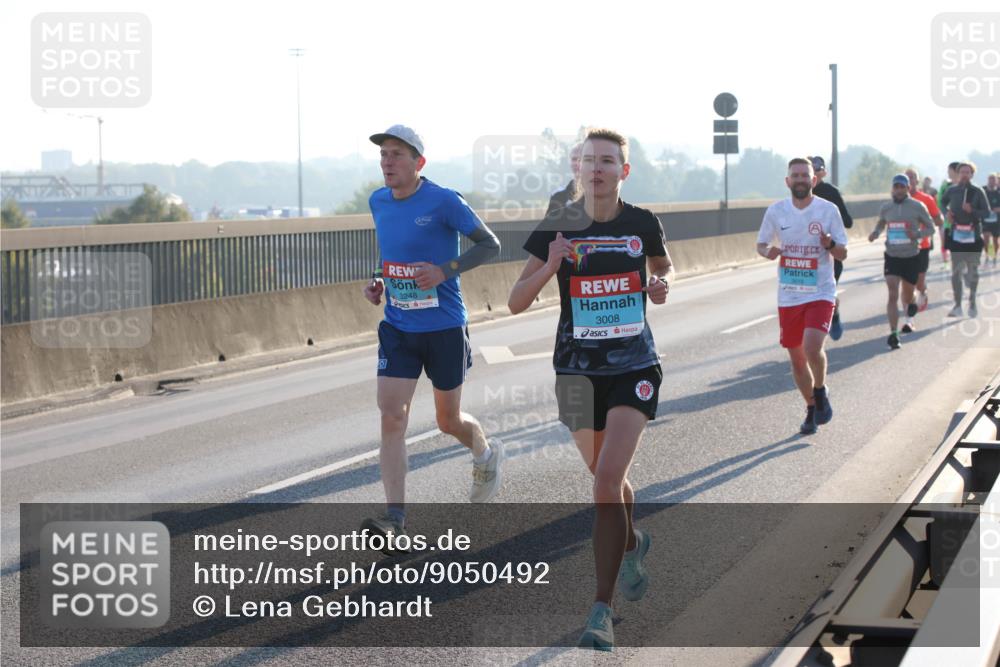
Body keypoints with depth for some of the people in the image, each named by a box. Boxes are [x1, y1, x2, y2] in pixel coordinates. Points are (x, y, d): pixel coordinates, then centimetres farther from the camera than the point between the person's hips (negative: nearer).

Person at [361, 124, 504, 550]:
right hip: (397, 327, 4)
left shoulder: (444, 202, -13)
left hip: (444, 327, -4)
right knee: (391, 416, -11)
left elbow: (490, 245, -8)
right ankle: (395, 516, -11)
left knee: (449, 421, 10)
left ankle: (487, 455, 44)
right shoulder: (378, 203, 5)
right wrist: (379, 282, 4)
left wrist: (445, 270, -20)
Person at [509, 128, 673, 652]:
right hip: (578, 369, 2)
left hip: (635, 367, -2)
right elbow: (515, 302, -5)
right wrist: (549, 268, -23)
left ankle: (602, 610, -12)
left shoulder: (643, 224, -2)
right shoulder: (557, 227, -5)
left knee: (607, 479, -17)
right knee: (606, 479, 17)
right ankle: (632, 543, 53)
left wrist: (661, 283, -4)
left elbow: (663, 265, 20)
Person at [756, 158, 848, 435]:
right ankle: (812, 410, 28)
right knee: (796, 358, 9)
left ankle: (821, 393, 6)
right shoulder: (776, 211, 1)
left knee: (812, 348, -22)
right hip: (788, 296, 3)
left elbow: (843, 254, 1)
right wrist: (768, 251, -11)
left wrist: (830, 244, -21)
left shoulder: (828, 209, -4)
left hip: (820, 293, -3)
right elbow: (761, 244, 12)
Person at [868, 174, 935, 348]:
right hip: (892, 256, 1)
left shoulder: (917, 207, -5)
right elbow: (881, 223, 20)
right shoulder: (886, 208, 2)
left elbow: (930, 228, 1)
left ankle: (911, 304, 53)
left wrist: (917, 234, -19)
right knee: (893, 295, -14)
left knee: (908, 296, 14)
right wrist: (875, 233, -2)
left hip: (912, 257, -1)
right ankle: (893, 334, -14)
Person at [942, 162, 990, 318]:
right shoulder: (952, 190, 3)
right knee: (956, 272, 1)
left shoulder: (978, 192, -3)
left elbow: (987, 212, -5)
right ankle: (958, 306, 7)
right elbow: (942, 202, 22)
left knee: (973, 271, 6)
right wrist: (947, 212, 4)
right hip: (956, 234, 1)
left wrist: (972, 211, -20)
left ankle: (972, 304, 18)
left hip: (973, 235, -1)